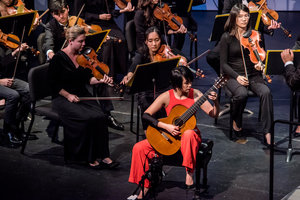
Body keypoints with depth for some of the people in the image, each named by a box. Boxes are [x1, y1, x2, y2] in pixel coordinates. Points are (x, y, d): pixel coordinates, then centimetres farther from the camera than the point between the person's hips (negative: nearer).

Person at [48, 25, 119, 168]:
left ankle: (103, 155, -19)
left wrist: (101, 80, -7)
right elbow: (53, 84, -7)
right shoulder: (59, 58, -7)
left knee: (100, 117, -23)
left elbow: (88, 79, 12)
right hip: (63, 98, -5)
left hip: (82, 96, 5)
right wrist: (68, 95, -15)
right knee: (87, 118, -30)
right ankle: (90, 157, -17)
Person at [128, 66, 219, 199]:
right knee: (139, 148, -15)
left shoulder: (195, 95, -5)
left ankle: (189, 173, -27)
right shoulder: (167, 97, -7)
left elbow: (214, 114, -6)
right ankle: (145, 186, -1)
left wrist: (215, 101, -27)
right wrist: (166, 126, -20)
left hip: (190, 134, -2)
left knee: (188, 134, -40)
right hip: (169, 137, 2)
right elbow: (146, 115, -10)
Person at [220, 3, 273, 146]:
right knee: (242, 94, -35)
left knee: (266, 92, -30)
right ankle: (237, 122, -5)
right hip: (234, 76, -2)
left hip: (253, 75, 2)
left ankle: (267, 133, -29)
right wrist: (237, 76, -17)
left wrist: (259, 64, -10)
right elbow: (223, 64, -2)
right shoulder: (227, 37, 0)